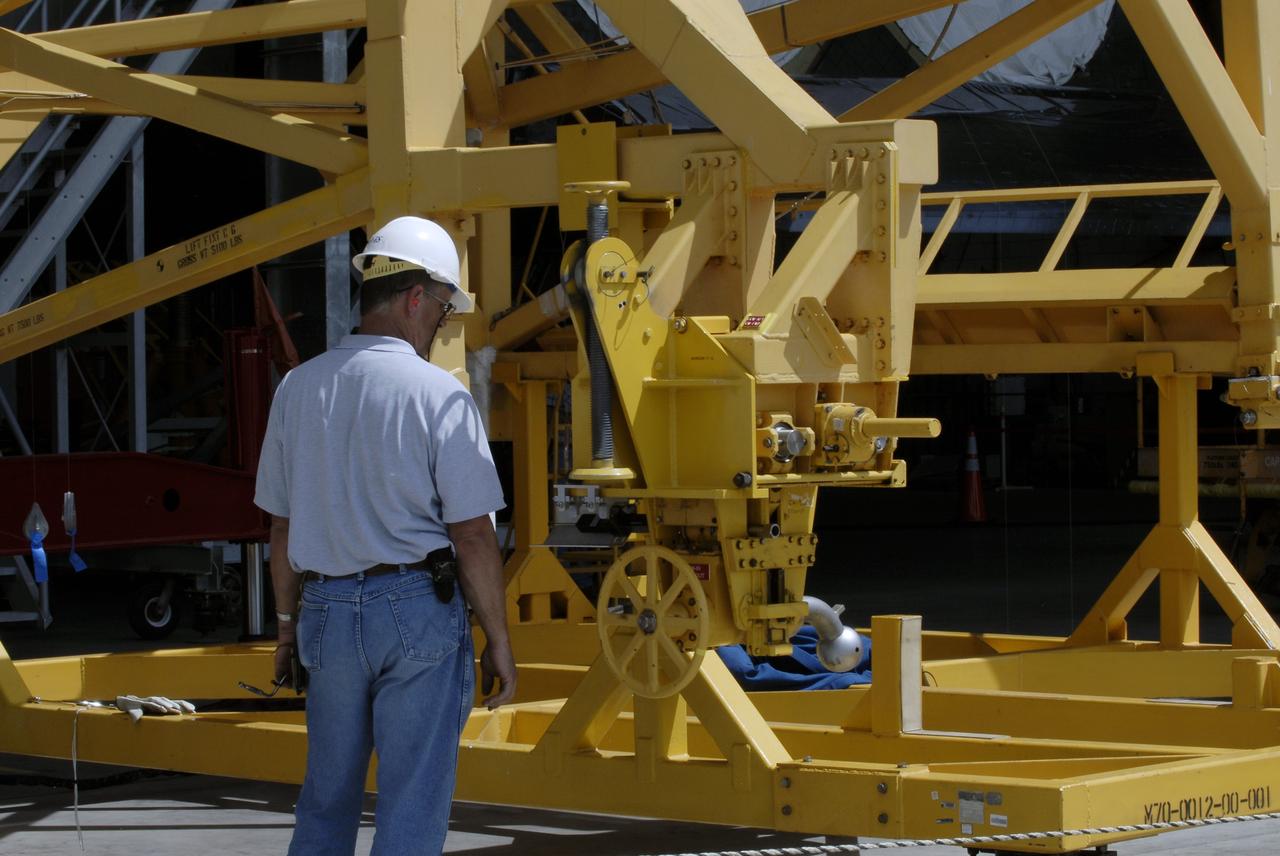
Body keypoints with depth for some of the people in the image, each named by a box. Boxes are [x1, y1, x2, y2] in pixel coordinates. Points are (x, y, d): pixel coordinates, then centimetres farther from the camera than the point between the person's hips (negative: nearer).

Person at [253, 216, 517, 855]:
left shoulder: (299, 388, 4)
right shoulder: (439, 395, -11)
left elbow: (282, 527, 10)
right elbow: (472, 536, -10)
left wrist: (288, 622, 22)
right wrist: (498, 644, -2)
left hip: (328, 610, 5)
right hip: (418, 610, -5)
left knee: (326, 801, 16)